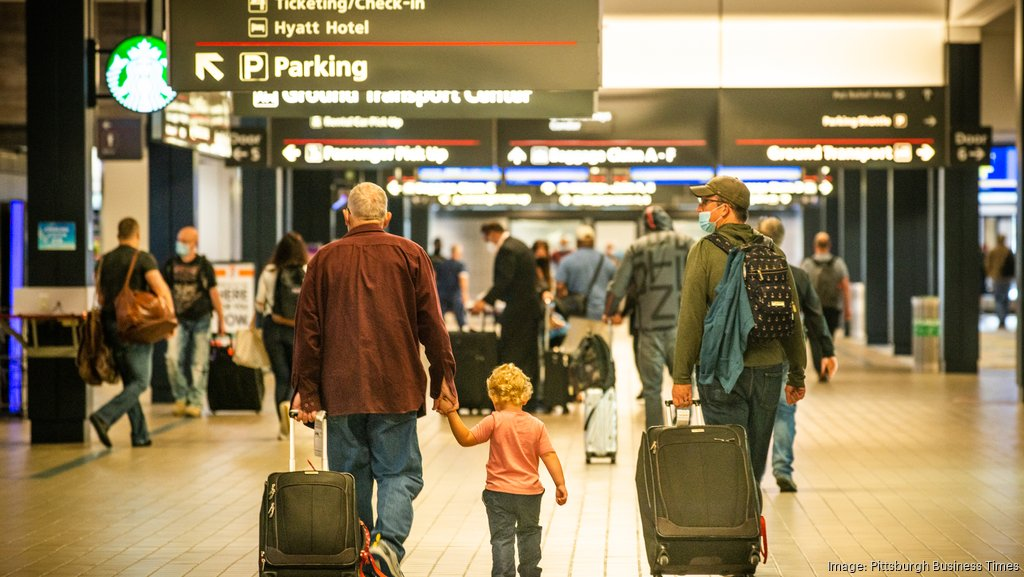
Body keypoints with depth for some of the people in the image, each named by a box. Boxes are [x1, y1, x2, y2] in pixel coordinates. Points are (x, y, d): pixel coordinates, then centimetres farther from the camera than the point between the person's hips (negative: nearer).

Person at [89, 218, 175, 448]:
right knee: (140, 382, -2)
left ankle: (140, 435, 11)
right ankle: (104, 417, -21)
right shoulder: (143, 259, -7)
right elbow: (161, 290, -15)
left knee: (129, 381, 13)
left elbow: (101, 297, 14)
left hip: (110, 325, 6)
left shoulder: (103, 261, 11)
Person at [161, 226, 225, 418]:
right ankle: (180, 399, 4)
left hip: (200, 319, -1)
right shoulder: (171, 264, 3)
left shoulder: (203, 265, -2)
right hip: (179, 319, 1)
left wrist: (221, 321, 3)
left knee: (199, 363, 0)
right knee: (173, 359, -11)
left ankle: (196, 403, 7)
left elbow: (213, 292, 2)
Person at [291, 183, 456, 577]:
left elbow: (308, 329, 4)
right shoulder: (410, 255, 3)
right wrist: (444, 380, 6)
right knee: (399, 471, 3)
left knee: (351, 476, 10)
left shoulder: (324, 259, 6)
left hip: (341, 388, 1)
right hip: (396, 389, -1)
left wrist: (305, 389, 8)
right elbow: (431, 324, 1)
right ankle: (388, 541, -19)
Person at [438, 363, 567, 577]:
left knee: (502, 538, 0)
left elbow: (465, 438, -13)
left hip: (500, 492, -4)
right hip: (530, 492, 4)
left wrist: (451, 413, -14)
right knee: (529, 532, 23)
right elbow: (549, 455, -4)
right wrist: (560, 484, -1)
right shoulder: (536, 425, -2)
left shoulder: (494, 421, -13)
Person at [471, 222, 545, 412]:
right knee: (530, 355, 12)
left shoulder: (507, 250, -14)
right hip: (532, 307, 10)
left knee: (510, 356, -7)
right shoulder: (520, 246, 17)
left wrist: (485, 301, -28)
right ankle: (530, 401, 17)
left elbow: (504, 281, -24)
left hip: (517, 311, -10)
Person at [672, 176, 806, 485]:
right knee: (756, 464, 13)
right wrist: (797, 375, 17)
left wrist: (682, 377, -10)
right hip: (769, 368, 4)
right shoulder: (773, 252, 7)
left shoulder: (705, 250, -7)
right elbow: (792, 319, 10)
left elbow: (691, 317, -12)